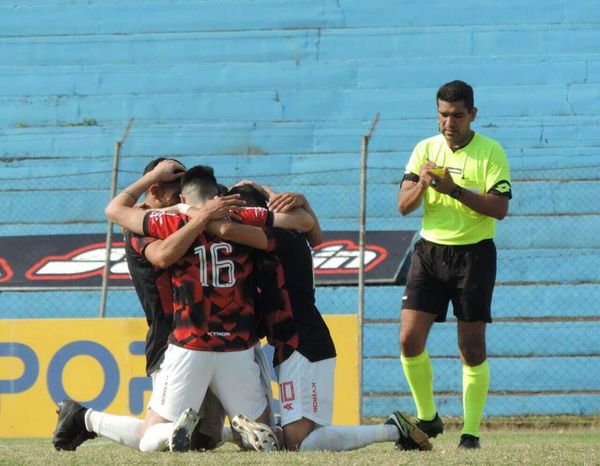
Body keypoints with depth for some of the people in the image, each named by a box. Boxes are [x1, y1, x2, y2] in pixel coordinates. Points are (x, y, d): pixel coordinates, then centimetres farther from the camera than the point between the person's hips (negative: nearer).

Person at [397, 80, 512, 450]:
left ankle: (471, 432, 7)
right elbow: (404, 206, 4)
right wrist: (421, 185, -17)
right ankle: (428, 418, 11)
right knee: (410, 339, -6)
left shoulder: (491, 152, -5)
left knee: (472, 347, 0)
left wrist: (453, 189, -24)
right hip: (430, 251, 3)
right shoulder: (426, 149, 7)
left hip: (474, 253, -3)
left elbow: (500, 208, -14)